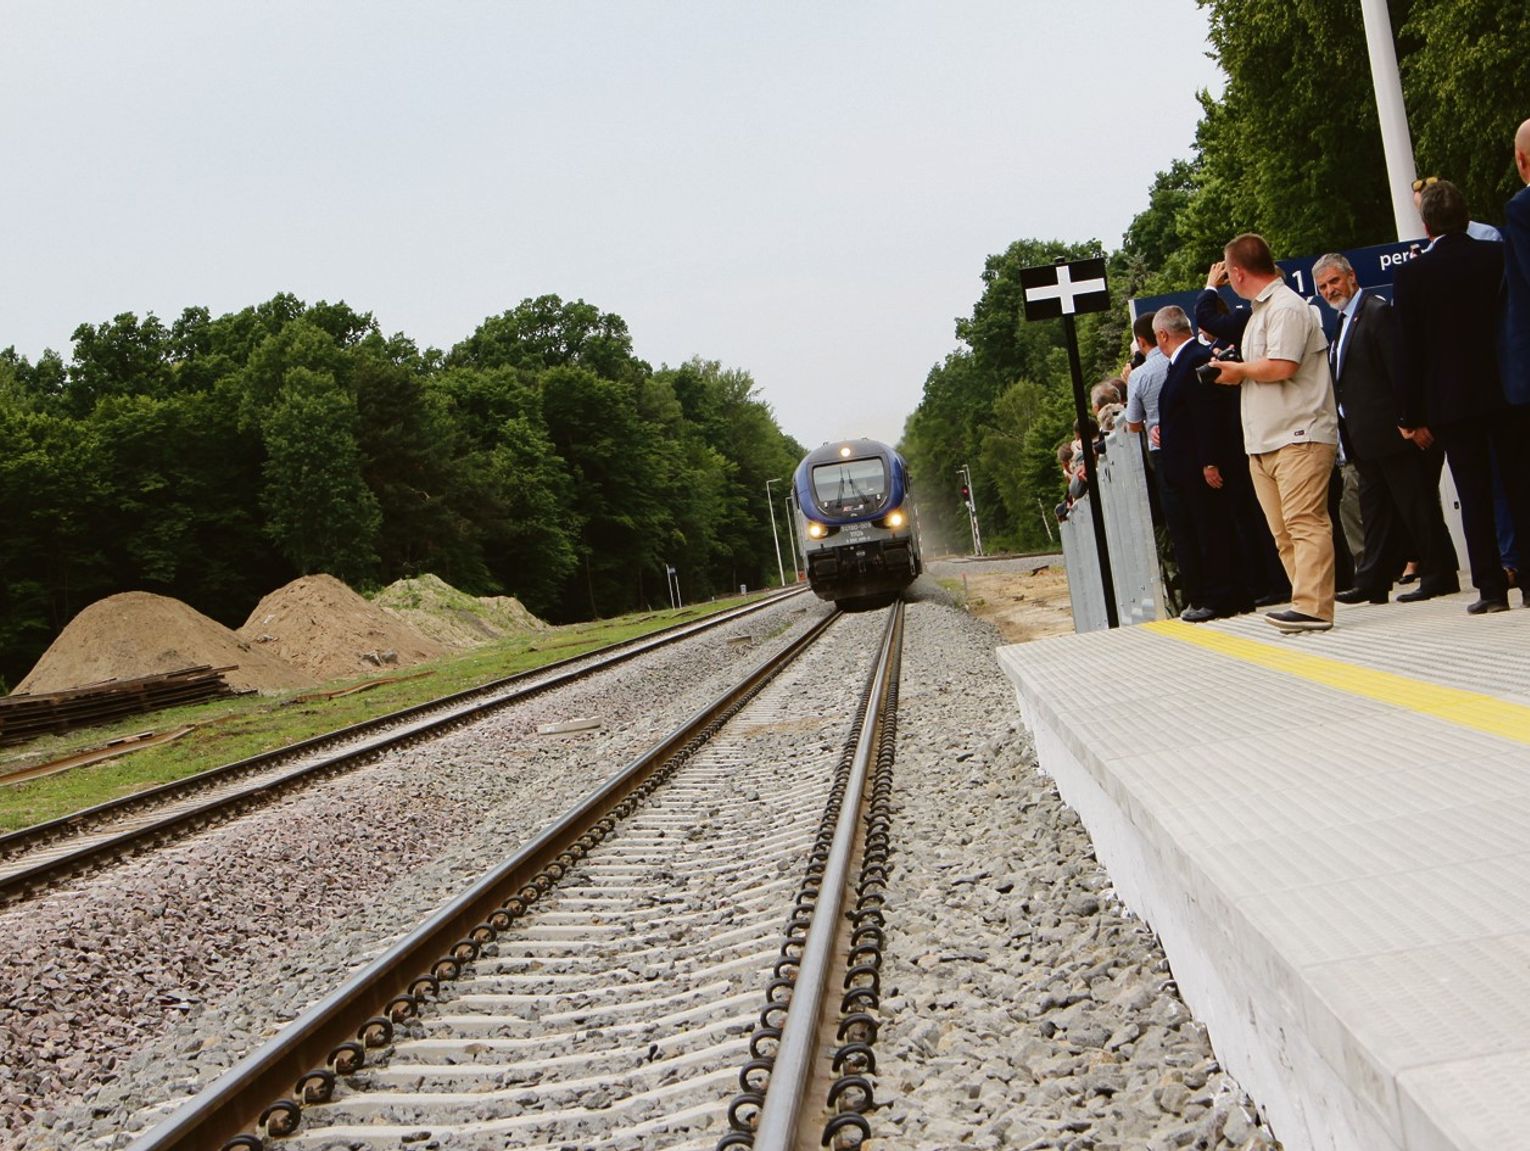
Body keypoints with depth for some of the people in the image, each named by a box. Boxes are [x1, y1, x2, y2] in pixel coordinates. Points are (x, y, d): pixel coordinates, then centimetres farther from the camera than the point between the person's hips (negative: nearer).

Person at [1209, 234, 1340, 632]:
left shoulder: (1287, 307, -10)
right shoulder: (1259, 311, 22)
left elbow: (1281, 366, -21)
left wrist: (1239, 370, -6)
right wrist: (1236, 374, 8)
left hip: (1299, 437, -10)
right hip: (1265, 440, 10)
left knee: (1305, 523, -13)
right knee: (1283, 531, 7)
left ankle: (1312, 607, -16)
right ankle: (1307, 602, 9)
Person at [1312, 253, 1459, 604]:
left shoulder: (1377, 312, -10)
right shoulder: (1343, 321, 18)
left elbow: (1400, 370, -17)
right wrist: (1348, 431, 14)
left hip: (1391, 431, -10)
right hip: (1366, 438, 10)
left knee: (1417, 506, -3)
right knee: (1375, 510, 11)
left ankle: (1439, 576, 4)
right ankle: (1372, 583, 16)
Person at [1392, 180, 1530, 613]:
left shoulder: (1412, 274, -7)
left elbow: (1411, 350, -6)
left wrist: (1414, 416, 0)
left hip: (1452, 400, -2)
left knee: (1474, 496, 2)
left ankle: (1491, 587, 2)